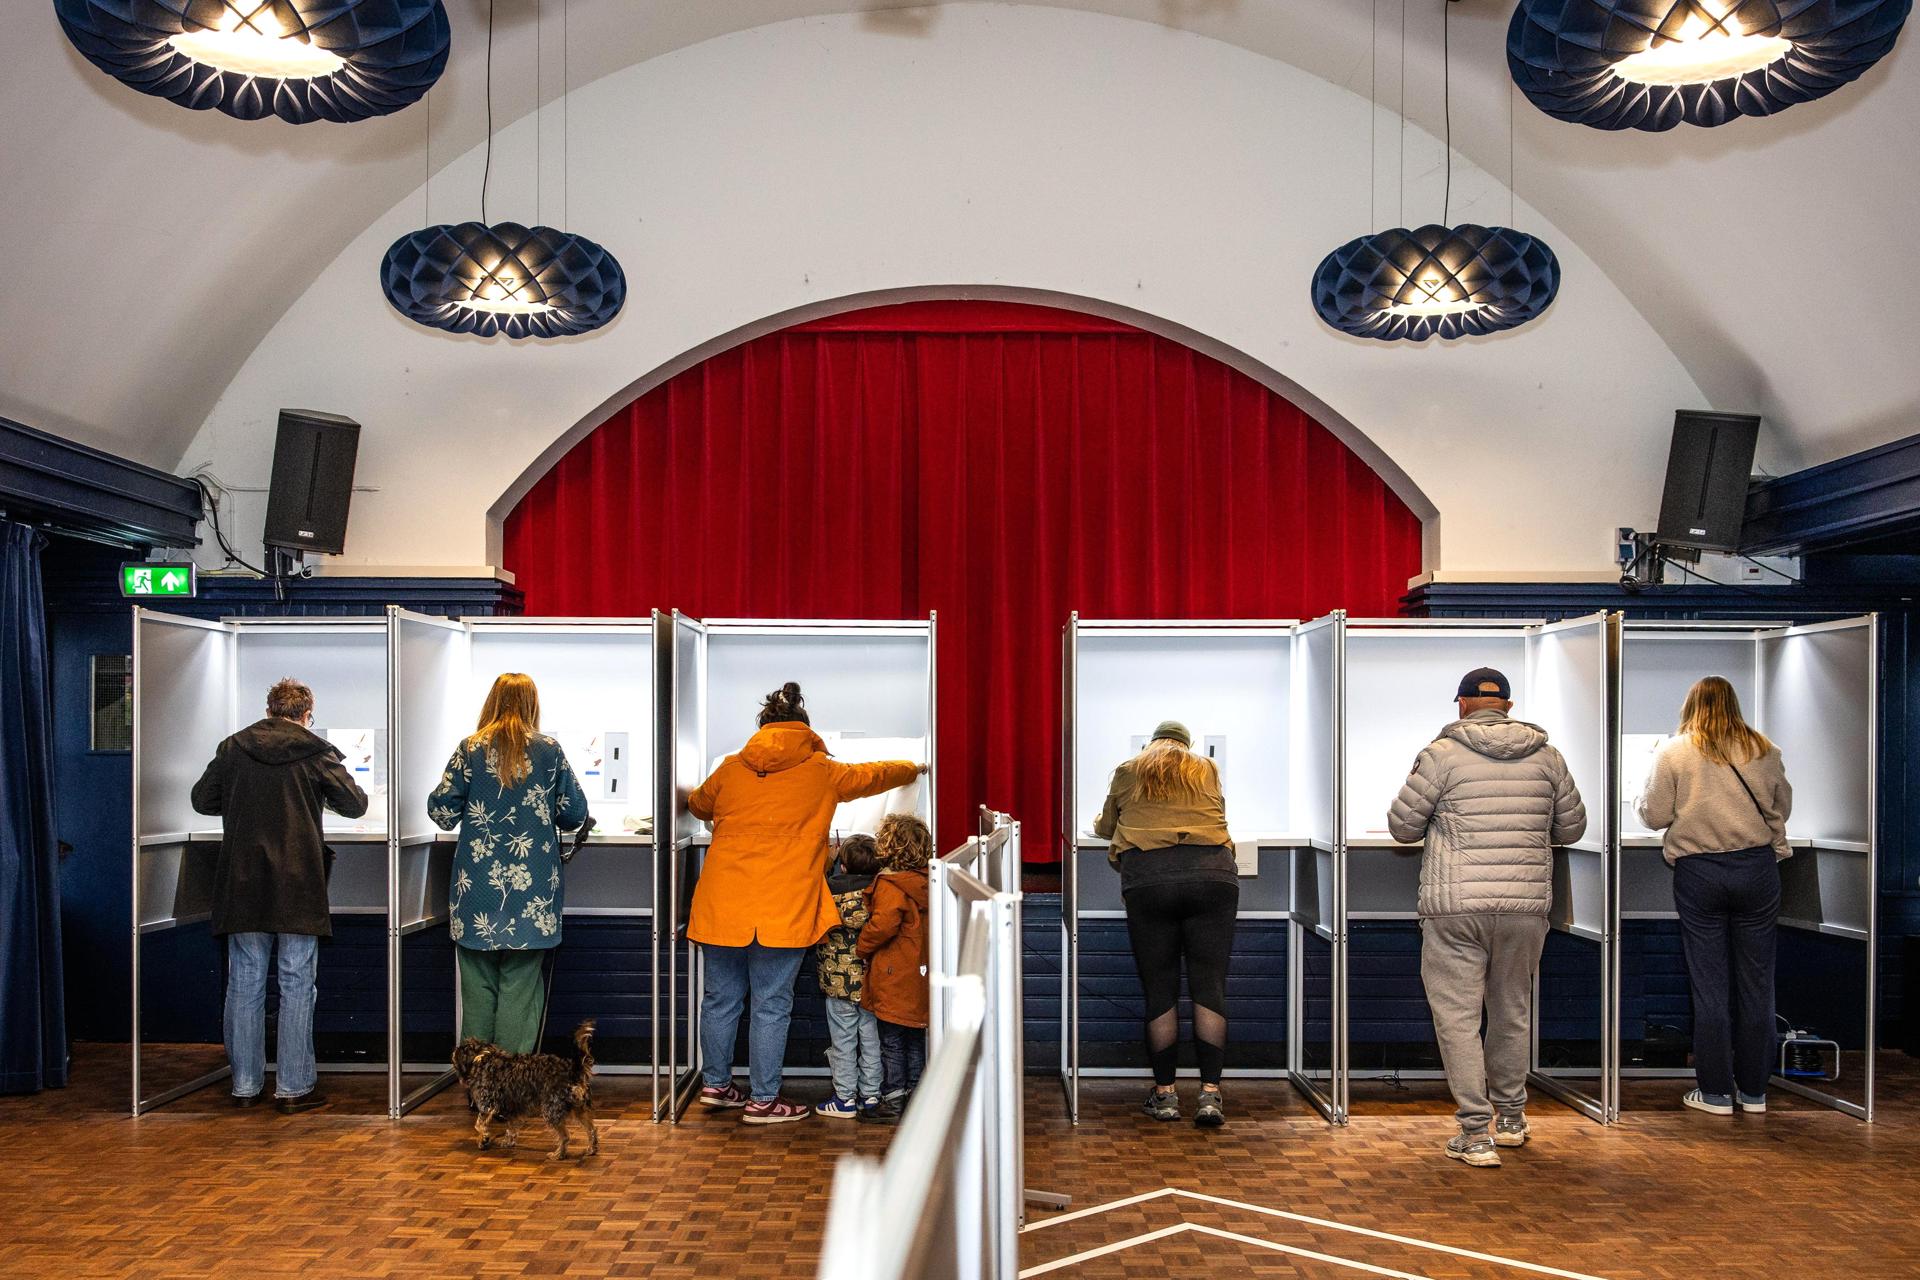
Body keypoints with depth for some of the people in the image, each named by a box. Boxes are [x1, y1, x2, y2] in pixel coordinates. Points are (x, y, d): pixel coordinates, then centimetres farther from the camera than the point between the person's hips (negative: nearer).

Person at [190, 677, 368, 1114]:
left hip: (243, 883, 3)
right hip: (297, 885, -3)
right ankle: (293, 1087, 4)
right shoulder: (315, 751, -4)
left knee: (244, 985, 10)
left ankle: (245, 1086, 15)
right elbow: (354, 804, -1)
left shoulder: (233, 748, 4)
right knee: (297, 987, 3)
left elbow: (202, 800, 12)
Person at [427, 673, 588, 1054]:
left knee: (478, 985, 9)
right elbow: (575, 813, 3)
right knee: (520, 986, 3)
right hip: (531, 892, 0)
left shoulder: (470, 749, 0)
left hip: (477, 888, 1)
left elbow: (441, 812, 1)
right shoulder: (549, 751, 0)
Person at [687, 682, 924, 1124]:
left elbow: (698, 805, 27)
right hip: (782, 910, -4)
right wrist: (912, 769, 40)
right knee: (771, 1005, 4)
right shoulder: (821, 772, 2)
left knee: (721, 997, 16)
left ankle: (714, 1083, 30)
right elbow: (872, 776, 20)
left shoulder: (730, 769, 8)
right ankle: (763, 1100, 11)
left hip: (721, 905, 4)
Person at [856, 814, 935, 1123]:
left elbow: (883, 924, -25)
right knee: (915, 1040, 15)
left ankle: (892, 1101, 6)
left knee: (891, 1041, 1)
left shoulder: (890, 885, -17)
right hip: (919, 975, 8)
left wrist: (862, 948, -8)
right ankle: (914, 1095, 23)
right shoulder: (925, 881, 7)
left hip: (894, 979, -8)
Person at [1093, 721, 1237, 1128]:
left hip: (1148, 877, -1)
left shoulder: (1128, 772, 20)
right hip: (1212, 874, 1)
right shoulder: (1208, 770, 22)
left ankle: (1165, 1093, 9)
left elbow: (1104, 827, 32)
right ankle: (1210, 1093, -5)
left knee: (1160, 990, 5)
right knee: (1209, 986, 1)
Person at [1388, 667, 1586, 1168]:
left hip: (1456, 906, -4)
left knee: (1457, 1017, 1)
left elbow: (1403, 826, -2)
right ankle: (1510, 1117, 32)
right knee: (1511, 1012, 19)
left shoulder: (1442, 754, -5)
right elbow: (1571, 828, 14)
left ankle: (1476, 1132, -2)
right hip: (1526, 905, 4)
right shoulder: (1546, 756, 6)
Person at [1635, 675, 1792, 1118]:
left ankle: (1715, 1091, 9)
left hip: (1699, 872, -2)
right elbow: (1783, 807, 13)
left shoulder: (1674, 753, -4)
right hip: (1757, 868, 2)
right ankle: (1753, 1089, 16)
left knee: (1710, 985, 4)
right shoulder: (1763, 750, 3)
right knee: (1755, 982, 9)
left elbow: (1654, 815, -3)